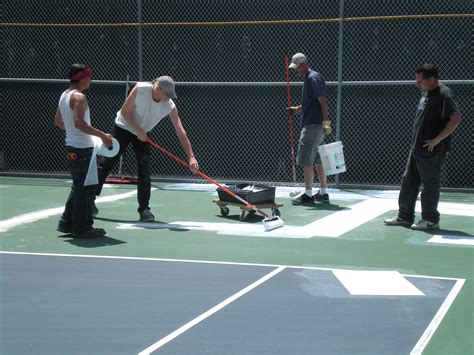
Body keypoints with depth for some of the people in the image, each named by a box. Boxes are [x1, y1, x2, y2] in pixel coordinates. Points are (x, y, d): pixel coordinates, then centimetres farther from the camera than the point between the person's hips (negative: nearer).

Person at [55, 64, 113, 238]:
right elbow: (79, 122, -27)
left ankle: (67, 223, 22)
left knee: (79, 187, 18)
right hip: (82, 149, -10)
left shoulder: (65, 95, 14)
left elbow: (58, 121, 23)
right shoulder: (79, 97, -16)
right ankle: (82, 227, 0)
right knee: (87, 188, -3)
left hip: (71, 147, 10)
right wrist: (102, 135, -27)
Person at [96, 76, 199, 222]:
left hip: (142, 134, 2)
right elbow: (125, 111, -19)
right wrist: (138, 131, -25)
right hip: (123, 127, -2)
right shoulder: (140, 89, -28)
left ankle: (144, 210, -2)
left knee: (144, 171, -9)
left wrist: (191, 157, -28)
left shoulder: (170, 106, -21)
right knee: (106, 164, 2)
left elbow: (180, 131, -22)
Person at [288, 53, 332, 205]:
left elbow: (322, 101, -19)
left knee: (306, 161, -8)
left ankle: (308, 195, -6)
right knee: (318, 160, 13)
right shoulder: (308, 78, 17)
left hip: (313, 125, -10)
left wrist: (326, 121, -24)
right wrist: (298, 108, 16)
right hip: (313, 125, 10)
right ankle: (323, 193, 19)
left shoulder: (314, 78, -13)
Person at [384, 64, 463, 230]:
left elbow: (456, 118, -25)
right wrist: (416, 140, 16)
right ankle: (405, 216, 23)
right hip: (416, 148, 10)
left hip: (431, 151, -9)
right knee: (408, 181, 14)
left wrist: (437, 140, -22)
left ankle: (430, 220, 12)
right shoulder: (425, 93, 12)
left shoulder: (444, 95, -16)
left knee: (430, 185, 1)